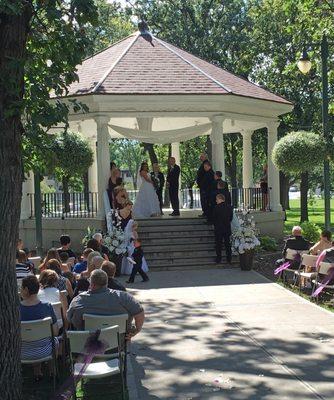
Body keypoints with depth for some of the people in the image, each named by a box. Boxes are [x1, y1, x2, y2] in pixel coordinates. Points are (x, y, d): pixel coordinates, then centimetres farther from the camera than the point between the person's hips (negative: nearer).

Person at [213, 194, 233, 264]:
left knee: (218, 244, 5)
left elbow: (214, 219, -8)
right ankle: (229, 259, 15)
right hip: (227, 229, 4)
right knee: (227, 243, 12)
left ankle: (219, 259, 8)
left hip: (218, 229, -4)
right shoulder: (229, 207, 0)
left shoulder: (217, 208, -14)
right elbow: (231, 218, 6)